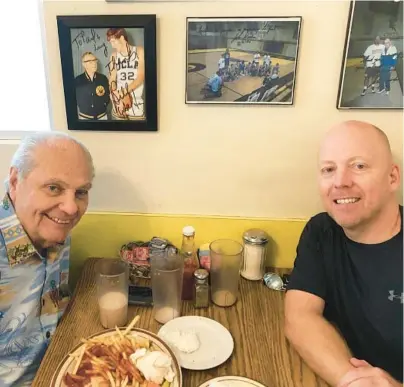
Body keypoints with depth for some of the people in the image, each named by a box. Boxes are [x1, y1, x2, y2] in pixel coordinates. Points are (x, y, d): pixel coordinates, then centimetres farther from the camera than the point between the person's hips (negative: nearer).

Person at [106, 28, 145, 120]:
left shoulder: (139, 51, 0)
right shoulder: (114, 56, 8)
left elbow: (141, 77, -8)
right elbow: (112, 80, 2)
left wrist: (124, 92, -15)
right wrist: (119, 99, -15)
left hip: (137, 106, -2)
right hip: (119, 105, 2)